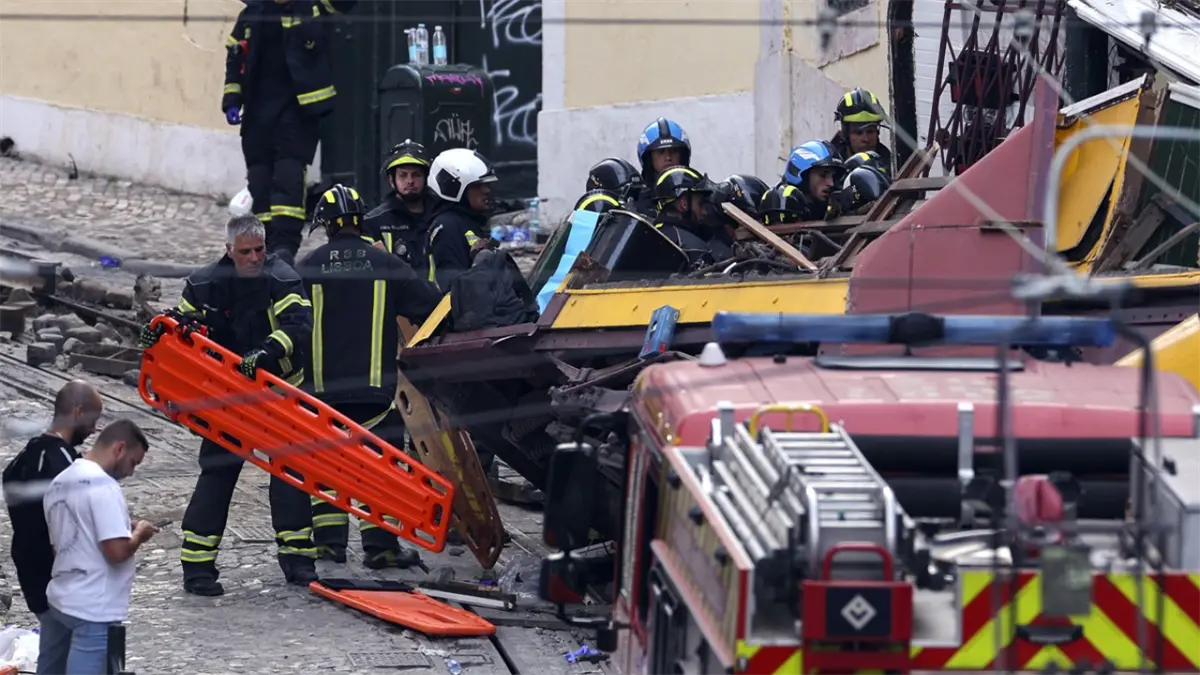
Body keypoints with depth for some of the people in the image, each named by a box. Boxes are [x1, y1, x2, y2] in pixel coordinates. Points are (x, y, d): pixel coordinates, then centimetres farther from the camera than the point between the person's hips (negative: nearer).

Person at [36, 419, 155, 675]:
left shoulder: (59, 483, 11)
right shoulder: (102, 486, -17)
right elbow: (117, 551, -24)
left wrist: (126, 529, 15)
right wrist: (138, 534, -3)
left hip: (58, 599, 9)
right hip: (94, 611, -9)